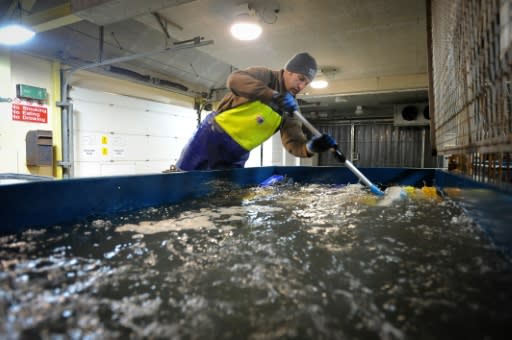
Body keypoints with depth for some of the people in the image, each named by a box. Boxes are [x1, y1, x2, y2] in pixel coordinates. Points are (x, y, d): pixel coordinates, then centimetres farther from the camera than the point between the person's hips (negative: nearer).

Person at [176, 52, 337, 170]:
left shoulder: (291, 109, 3)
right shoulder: (266, 76, -10)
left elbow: (294, 145, -3)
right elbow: (234, 79, -30)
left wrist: (311, 147, -27)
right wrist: (274, 95, -40)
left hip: (236, 156, 5)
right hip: (212, 135, -5)